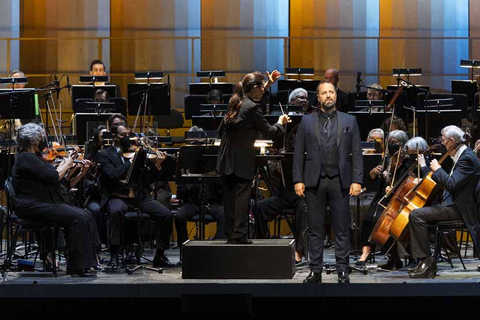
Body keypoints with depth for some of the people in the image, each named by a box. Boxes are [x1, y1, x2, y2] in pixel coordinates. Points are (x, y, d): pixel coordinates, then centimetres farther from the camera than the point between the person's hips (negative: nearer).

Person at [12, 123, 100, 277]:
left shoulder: (33, 157, 18)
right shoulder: (26, 158, -14)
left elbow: (51, 176, 18)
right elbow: (53, 177, -20)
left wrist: (64, 164, 8)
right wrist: (67, 165, -4)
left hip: (45, 203, 10)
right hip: (33, 207, -10)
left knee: (85, 215, -2)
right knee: (78, 218, -22)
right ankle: (78, 266, -18)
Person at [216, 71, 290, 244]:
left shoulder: (236, 102, 8)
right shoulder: (252, 107, -16)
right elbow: (268, 130, -7)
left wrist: (267, 84, 35)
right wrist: (281, 123, 15)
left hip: (227, 158, 8)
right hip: (242, 160, -8)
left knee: (230, 197, 10)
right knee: (241, 196, -3)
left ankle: (230, 235, 13)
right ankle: (239, 235, -4)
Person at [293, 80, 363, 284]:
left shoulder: (349, 121, 9)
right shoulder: (307, 122, 10)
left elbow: (356, 153, 5)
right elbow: (299, 153, 7)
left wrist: (357, 181, -4)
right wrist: (298, 180, -2)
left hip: (340, 181, 0)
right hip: (314, 181, 1)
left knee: (342, 229, 1)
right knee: (315, 229, 3)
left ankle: (342, 271, 5)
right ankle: (315, 271, 8)